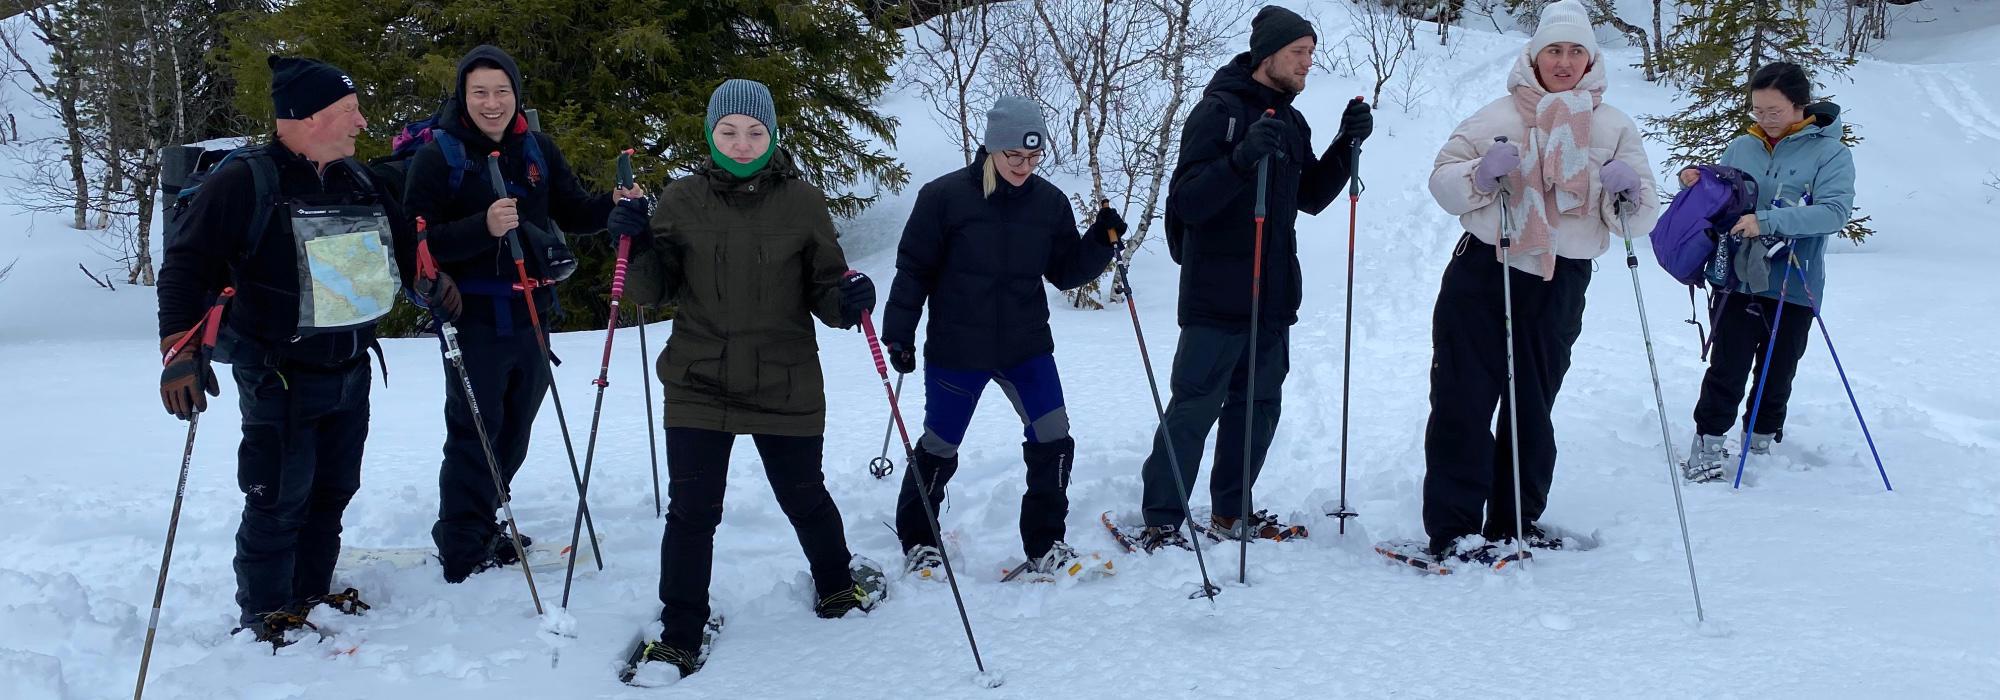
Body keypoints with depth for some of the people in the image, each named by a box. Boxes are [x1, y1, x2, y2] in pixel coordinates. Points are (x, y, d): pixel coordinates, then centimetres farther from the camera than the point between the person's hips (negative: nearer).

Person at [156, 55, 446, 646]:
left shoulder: (359, 180, 7)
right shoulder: (246, 181, -15)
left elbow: (403, 241, 24)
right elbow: (187, 263, -15)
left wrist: (434, 281, 12)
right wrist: (181, 348, -23)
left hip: (352, 372, 7)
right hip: (280, 380, -7)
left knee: (332, 492, 16)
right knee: (279, 502, -1)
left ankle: (310, 594, 31)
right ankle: (264, 615, 15)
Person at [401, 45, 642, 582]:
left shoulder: (538, 149, 5)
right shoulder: (439, 154, -10)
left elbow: (573, 211, 10)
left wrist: (615, 205, -11)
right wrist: (482, 228, -32)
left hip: (531, 315, 6)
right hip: (475, 316, -6)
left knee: (513, 434, 17)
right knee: (474, 435, 0)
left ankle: (482, 527, 34)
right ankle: (462, 549, 13)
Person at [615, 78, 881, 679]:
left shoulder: (803, 202, -3)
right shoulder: (682, 200, -1)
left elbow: (823, 290, 1)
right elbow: (653, 290, 3)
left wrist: (847, 302, -21)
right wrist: (638, 246, -16)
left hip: (786, 386, 0)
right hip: (698, 384, 0)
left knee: (804, 497, 14)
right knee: (691, 511, -2)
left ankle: (836, 584, 42)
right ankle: (680, 635, 15)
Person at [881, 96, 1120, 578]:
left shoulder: (1050, 202, 0)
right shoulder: (945, 196, -11)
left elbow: (1065, 273, 7)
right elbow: (913, 269, -5)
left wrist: (1100, 242, -9)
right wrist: (899, 333, -6)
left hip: (1027, 345, 3)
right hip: (956, 350, -3)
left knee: (1053, 441, -5)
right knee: (939, 448, 9)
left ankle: (1044, 546, 12)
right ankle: (917, 540, 31)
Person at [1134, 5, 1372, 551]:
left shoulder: (1291, 122, 15)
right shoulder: (1219, 110, -10)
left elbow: (1311, 198, 19)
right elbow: (1187, 202, -17)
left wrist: (1346, 145, 6)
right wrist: (1243, 159, -32)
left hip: (1274, 296, 8)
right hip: (1218, 296, -8)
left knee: (1259, 405, 12)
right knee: (1195, 409, -5)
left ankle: (1231, 511, 25)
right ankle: (1161, 522, 4)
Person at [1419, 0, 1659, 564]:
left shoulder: (1614, 128, 7)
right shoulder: (1499, 116, 2)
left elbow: (1642, 217, 4)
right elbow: (1443, 179, 0)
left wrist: (1627, 194, -18)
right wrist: (1481, 174, -20)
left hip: (1561, 286, 2)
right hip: (1483, 274, -2)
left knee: (1533, 407, 12)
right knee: (1463, 403, -3)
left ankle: (1515, 522, 24)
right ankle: (1452, 529, 2)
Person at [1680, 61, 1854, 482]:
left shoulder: (1830, 152, -5)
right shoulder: (1741, 148, 7)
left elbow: (1835, 211, -19)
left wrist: (1768, 221, -29)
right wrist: (1694, 184, -4)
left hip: (1794, 288, -2)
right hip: (1737, 279, 2)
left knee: (1778, 374, 10)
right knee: (1728, 368, -3)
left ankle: (1761, 444, 27)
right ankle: (1708, 441, 7)